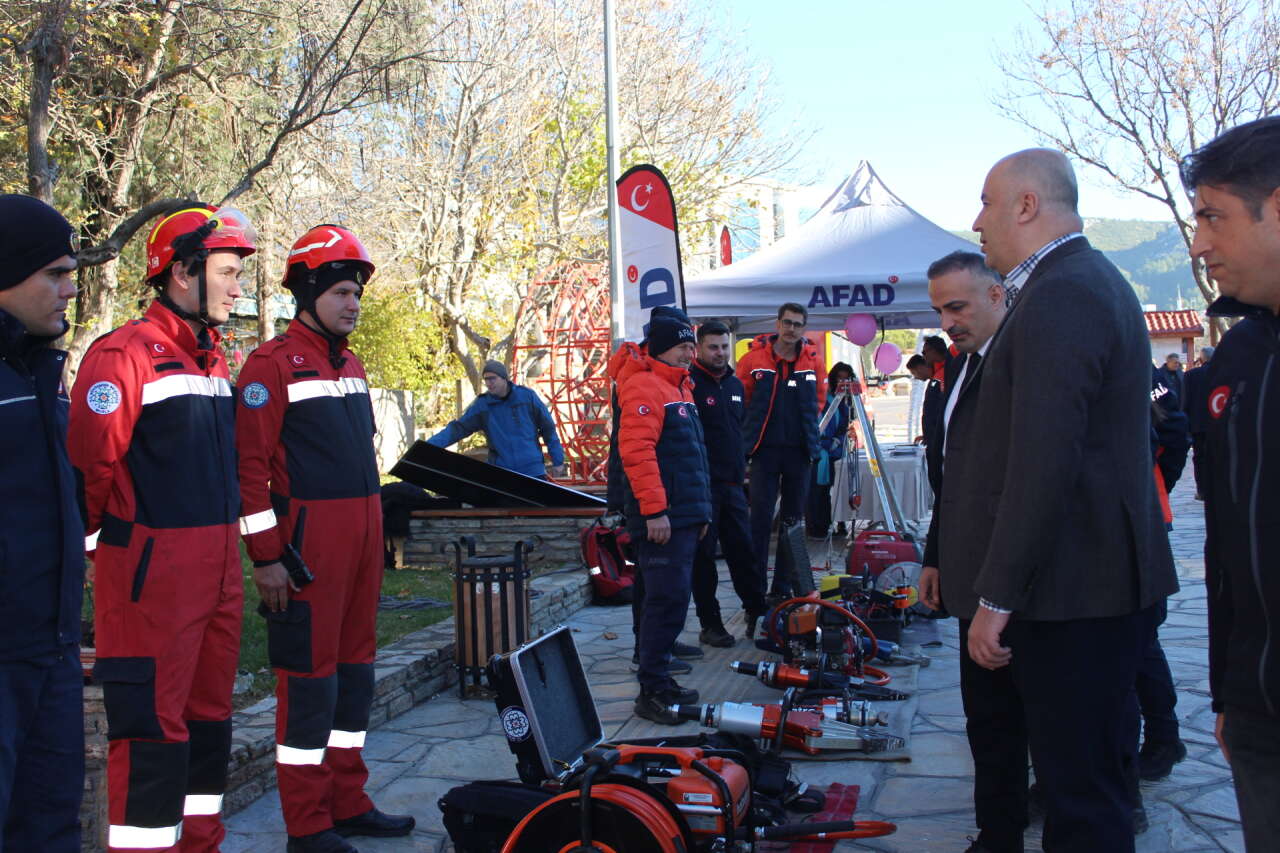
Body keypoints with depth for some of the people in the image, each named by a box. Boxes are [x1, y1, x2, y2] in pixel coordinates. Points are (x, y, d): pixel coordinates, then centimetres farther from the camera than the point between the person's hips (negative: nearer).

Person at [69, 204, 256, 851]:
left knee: (209, 715, 16)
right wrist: (109, 542, -6)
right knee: (153, 728, -4)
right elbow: (88, 461, -17)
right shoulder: (126, 354, -12)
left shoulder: (215, 359, 16)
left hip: (218, 567, 9)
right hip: (153, 571, -9)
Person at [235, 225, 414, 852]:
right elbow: (251, 464, -13)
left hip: (363, 532, 8)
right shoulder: (273, 363, -8)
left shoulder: (350, 364, 17)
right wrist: (266, 557, -16)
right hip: (310, 538, -8)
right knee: (310, 671, -2)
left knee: (355, 664, 13)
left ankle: (348, 802, 24)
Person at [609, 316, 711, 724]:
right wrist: (654, 510, -23)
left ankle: (661, 681, 20)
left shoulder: (678, 387, 22)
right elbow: (636, 451, -21)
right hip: (662, 519, -10)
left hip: (684, 516, 10)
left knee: (673, 599, 12)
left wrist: (700, 509, 25)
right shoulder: (643, 386, -10)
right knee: (667, 599, -10)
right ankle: (651, 690, -4)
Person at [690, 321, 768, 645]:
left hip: (732, 484, 7)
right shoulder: (689, 383, -10)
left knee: (744, 551, 10)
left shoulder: (735, 384, 15)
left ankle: (758, 615, 19)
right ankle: (710, 625, 9)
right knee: (703, 556, 1)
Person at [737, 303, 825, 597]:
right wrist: (753, 427, 4)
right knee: (760, 517, -6)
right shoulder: (755, 358, -3)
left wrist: (806, 426, 9)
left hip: (799, 450, 3)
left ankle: (783, 587, 16)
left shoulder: (813, 361, 5)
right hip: (765, 449, -3)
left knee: (794, 518, 8)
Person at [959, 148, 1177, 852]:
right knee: (1087, 773, 20)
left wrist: (996, 598, -20)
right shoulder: (1093, 280, 16)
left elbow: (1043, 465, -25)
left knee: (1080, 793, -1)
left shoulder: (1059, 298, -18)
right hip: (1107, 582, 11)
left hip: (1074, 592, -11)